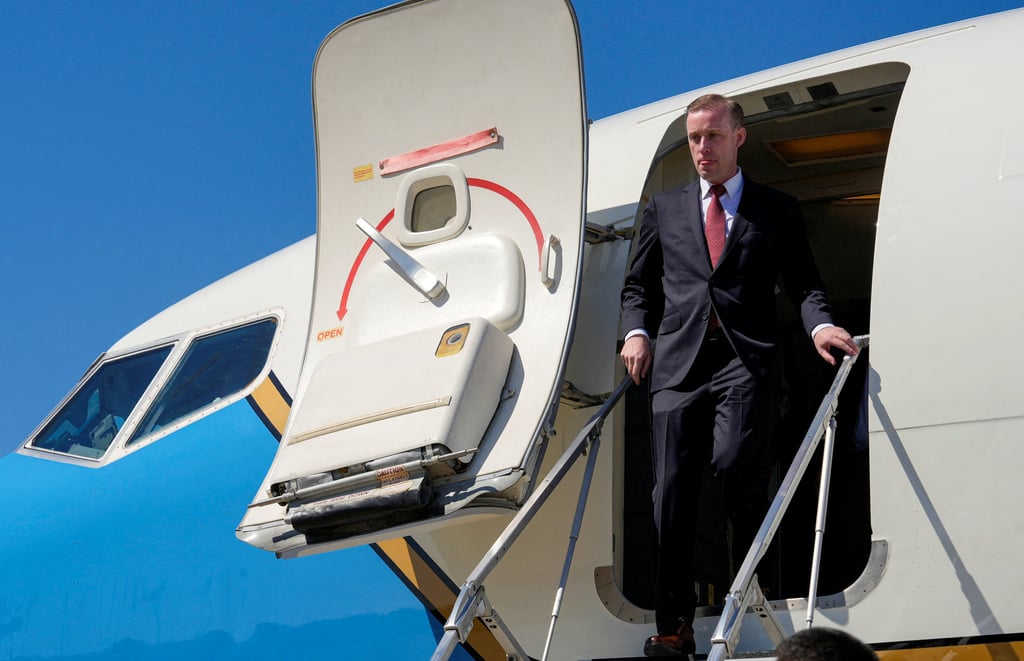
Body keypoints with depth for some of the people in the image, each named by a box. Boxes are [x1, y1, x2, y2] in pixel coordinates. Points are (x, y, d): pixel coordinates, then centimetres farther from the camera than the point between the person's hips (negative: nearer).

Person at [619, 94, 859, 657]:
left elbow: (804, 283, 9)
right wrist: (636, 331, 4)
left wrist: (819, 324, -12)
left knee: (736, 463, -23)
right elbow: (638, 285, 23)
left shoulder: (777, 209, 14)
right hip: (678, 361, 3)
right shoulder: (664, 209, 21)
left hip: (746, 359, -3)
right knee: (673, 488, -4)